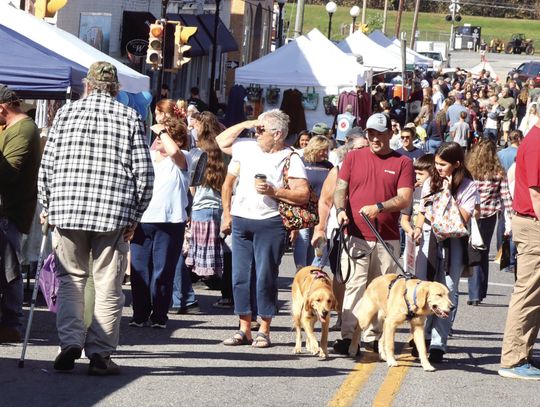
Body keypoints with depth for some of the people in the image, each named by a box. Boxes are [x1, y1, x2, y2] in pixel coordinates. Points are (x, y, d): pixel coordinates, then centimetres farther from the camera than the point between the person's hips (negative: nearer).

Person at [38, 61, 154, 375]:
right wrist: (134, 216, 7)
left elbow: (47, 165, 3)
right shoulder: (130, 118, 3)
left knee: (71, 280, 12)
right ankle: (100, 354, 4)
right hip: (115, 212, -1)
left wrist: (47, 206, 14)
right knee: (108, 286, 6)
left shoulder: (67, 113, 4)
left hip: (67, 208, 1)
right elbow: (144, 172, -1)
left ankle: (70, 342, -2)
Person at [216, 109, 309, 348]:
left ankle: (264, 330, 6)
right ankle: (244, 330, 12)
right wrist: (245, 124, 14)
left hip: (269, 223, -6)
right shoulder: (248, 148, 12)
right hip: (241, 221, 6)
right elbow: (222, 141, 26)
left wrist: (274, 191, -19)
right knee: (240, 277, 6)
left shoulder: (290, 159, -4)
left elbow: (303, 195, -9)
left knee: (265, 278, -2)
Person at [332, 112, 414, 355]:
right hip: (355, 234, -1)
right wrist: (341, 210, -13)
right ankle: (348, 337, -12)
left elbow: (405, 199, -3)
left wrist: (378, 207, -18)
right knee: (353, 285, -9)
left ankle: (374, 337, 12)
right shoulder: (353, 158, 11)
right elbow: (340, 188, 7)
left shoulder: (402, 163, 5)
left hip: (387, 238, 1)